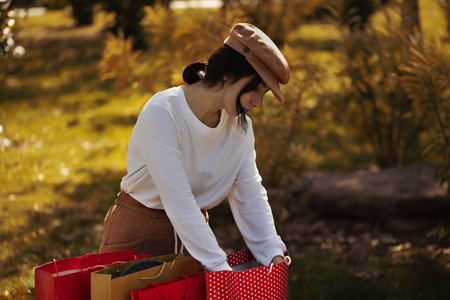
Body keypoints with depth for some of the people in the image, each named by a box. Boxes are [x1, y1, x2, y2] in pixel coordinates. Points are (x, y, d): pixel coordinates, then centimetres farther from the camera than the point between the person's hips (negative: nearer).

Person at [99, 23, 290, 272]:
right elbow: (177, 201, -29)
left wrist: (273, 253, -21)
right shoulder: (162, 113, -24)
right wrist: (219, 266, -32)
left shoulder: (240, 124, -3)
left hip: (194, 230, 5)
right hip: (139, 236, -5)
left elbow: (250, 197, -5)